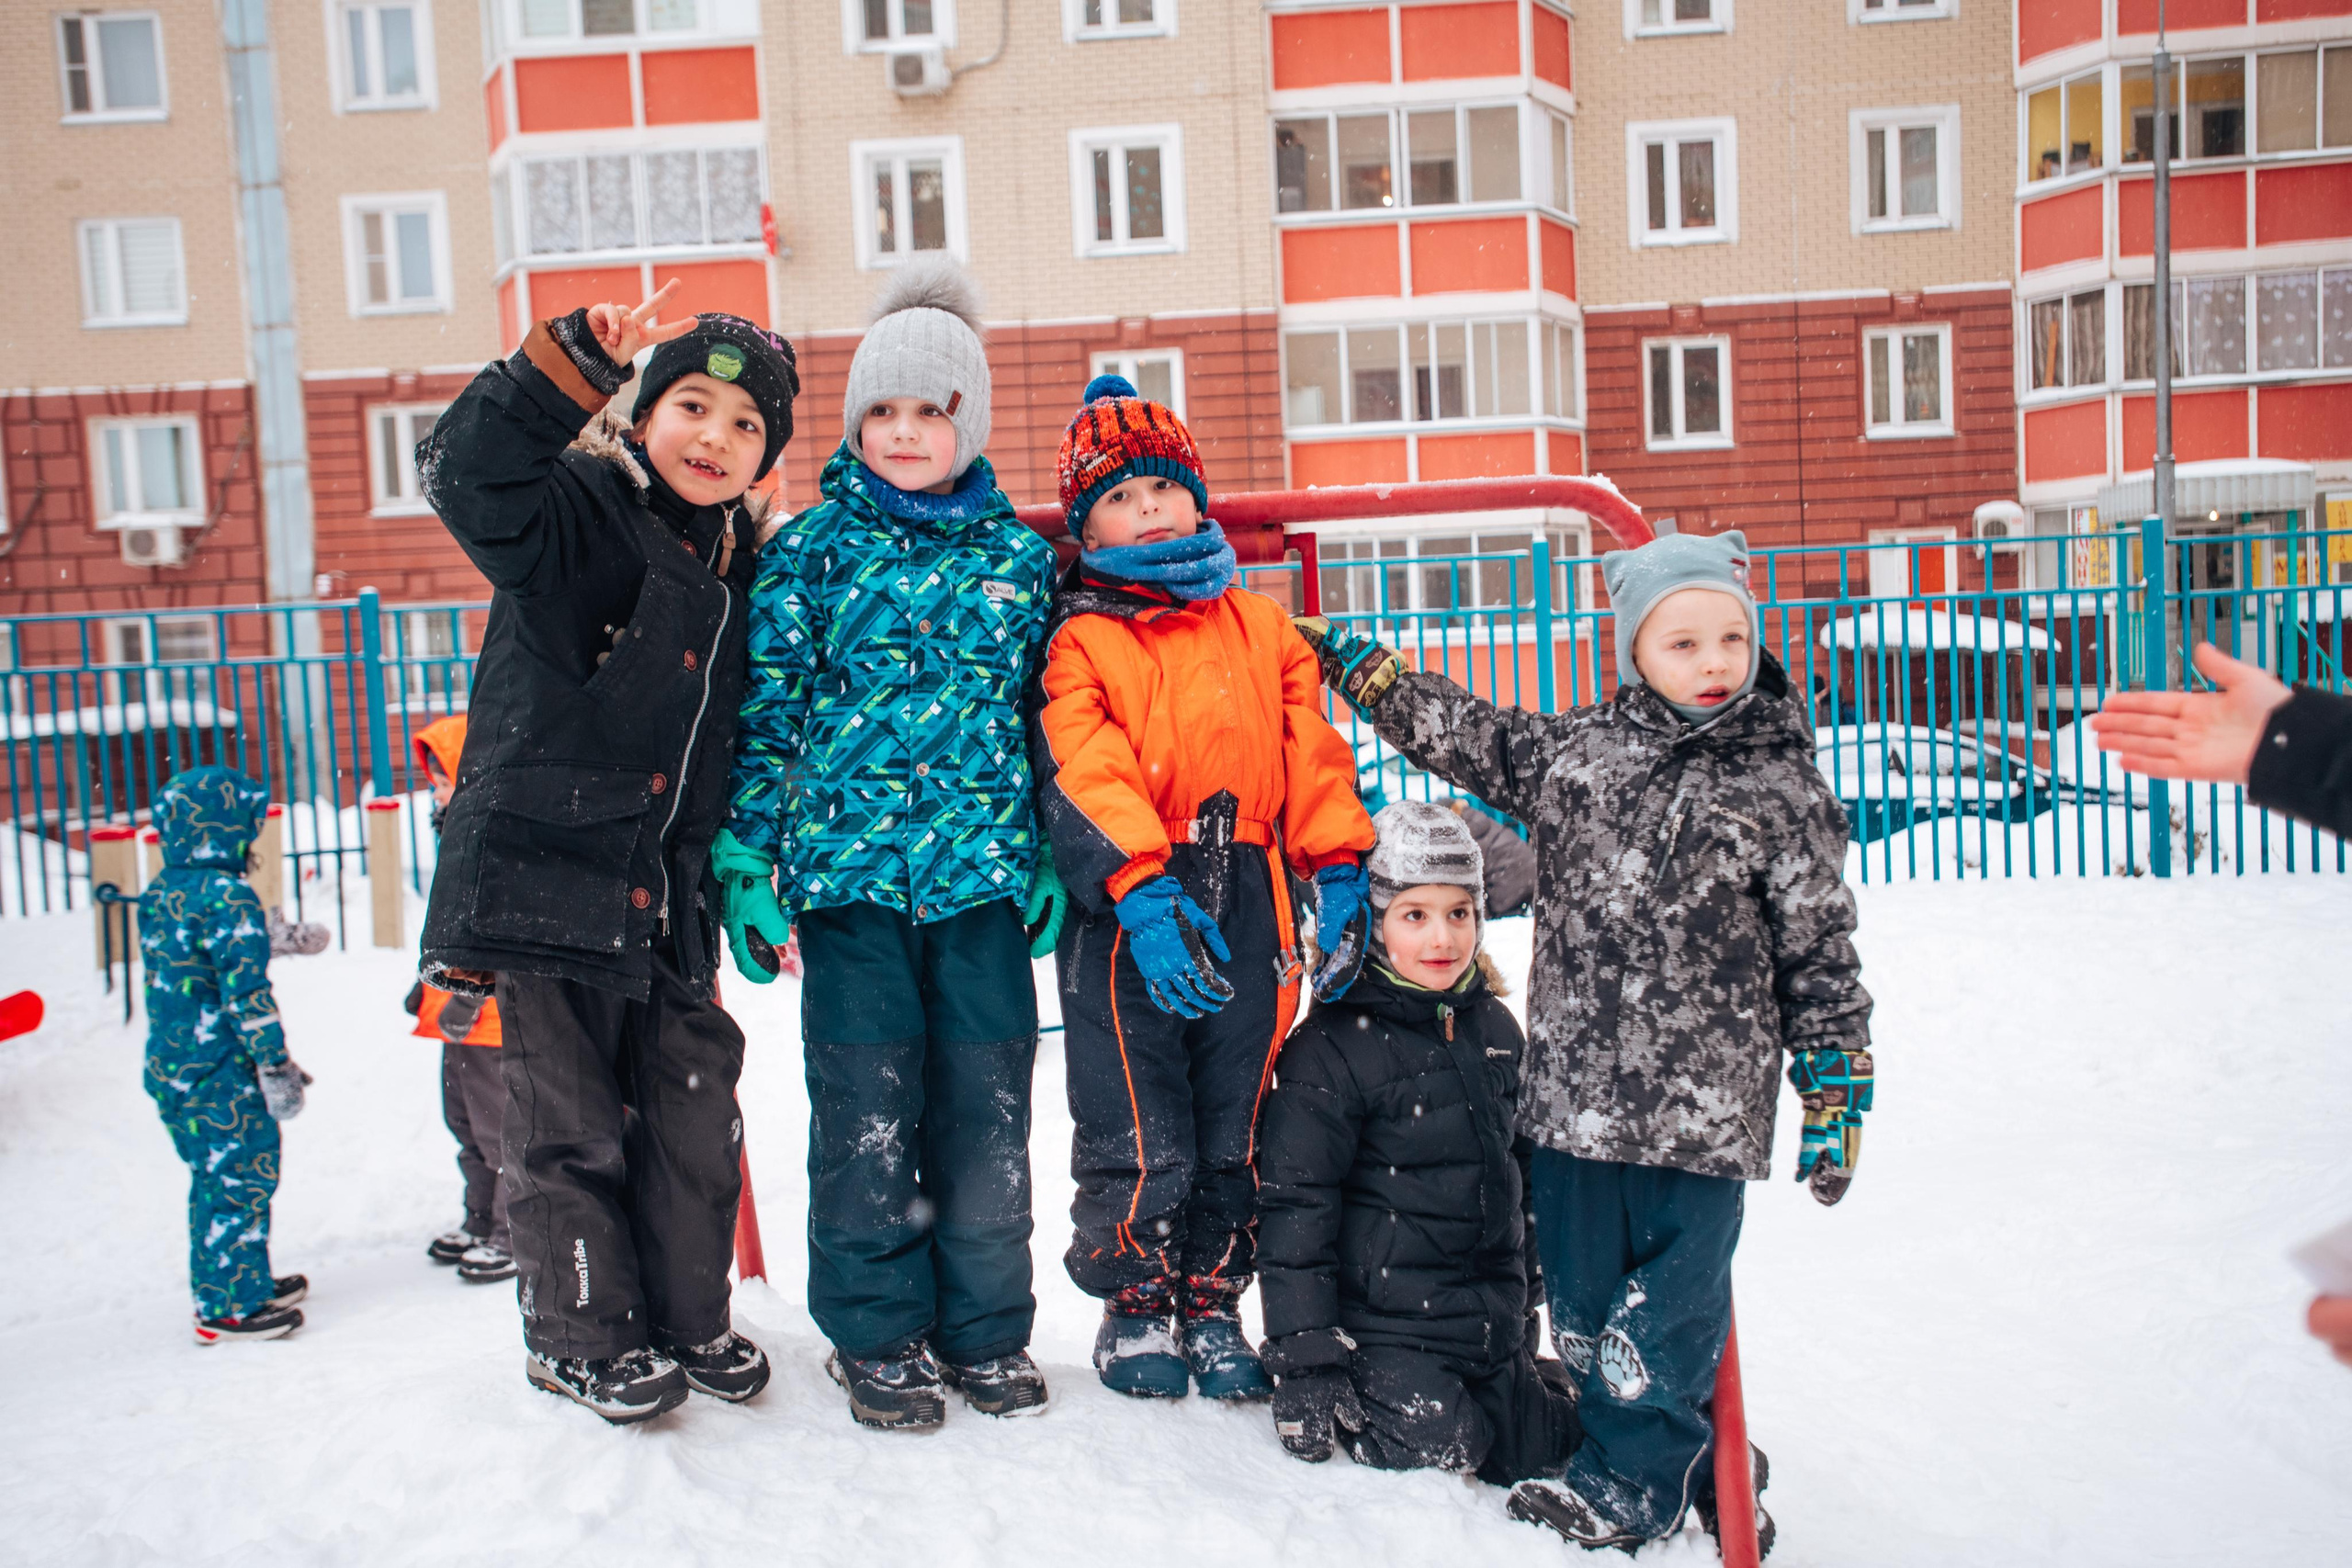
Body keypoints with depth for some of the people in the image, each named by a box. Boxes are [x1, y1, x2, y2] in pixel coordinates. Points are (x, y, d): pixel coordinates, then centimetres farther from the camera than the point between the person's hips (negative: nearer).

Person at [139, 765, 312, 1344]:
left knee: (211, 1177, 18)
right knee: (243, 1178, 0)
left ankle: (246, 1283, 30)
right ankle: (229, 1306, 5)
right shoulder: (228, 897, -18)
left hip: (169, 1066, 9)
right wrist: (275, 1063, -15)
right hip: (222, 1076, -9)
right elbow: (245, 989, -20)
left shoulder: (156, 897, 10)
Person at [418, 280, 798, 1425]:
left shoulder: (742, 562, 12)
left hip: (668, 897, 6)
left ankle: (689, 1319, 28)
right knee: (569, 1124, 4)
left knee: (697, 1112, 11)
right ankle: (583, 1336, 21)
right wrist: (577, 359, -37)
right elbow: (464, 474, -29)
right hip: (547, 871, -6)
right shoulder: (581, 514, -7)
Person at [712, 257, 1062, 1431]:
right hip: (850, 863, -2)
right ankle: (877, 1335, 18)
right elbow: (766, 709, 3)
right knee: (868, 1104, 1)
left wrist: (1059, 859, 9)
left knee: (987, 1100, 4)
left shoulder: (1020, 556, 10)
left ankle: (984, 1330, 20)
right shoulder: (813, 547, 4)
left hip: (984, 867, 2)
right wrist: (745, 855, -3)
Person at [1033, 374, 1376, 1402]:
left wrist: (1339, 871, -1)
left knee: (1235, 1124, 11)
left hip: (1244, 906, 3)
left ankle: (1213, 1305, 26)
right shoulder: (1080, 641, 2)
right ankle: (1134, 1306, 21)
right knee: (1139, 1133, 1)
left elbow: (1311, 750, 11)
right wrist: (1143, 892, -23)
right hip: (1129, 909, -3)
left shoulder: (1260, 626, 15)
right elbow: (1083, 773, -10)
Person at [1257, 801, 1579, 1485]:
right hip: (1385, 1319, -6)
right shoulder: (1331, 1048, -13)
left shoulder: (1495, 1028, 7)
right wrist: (1305, 1356, -16)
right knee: (1430, 1446, -20)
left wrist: (1525, 1302, 22)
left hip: (1492, 1321, 6)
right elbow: (1294, 1204, -13)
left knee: (1537, 1453, 5)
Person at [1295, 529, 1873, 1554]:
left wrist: (1837, 1098, 2)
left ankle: (1631, 1483, 23)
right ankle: (1682, 1466, 31)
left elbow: (1820, 959, 1)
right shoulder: (1569, 754, 5)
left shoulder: (1782, 793, -3)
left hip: (1702, 1116, -4)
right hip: (1571, 1099, 4)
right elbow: (1457, 730, 18)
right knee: (1583, 1298, 13)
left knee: (1664, 1309, 4)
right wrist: (1349, 661, 18)